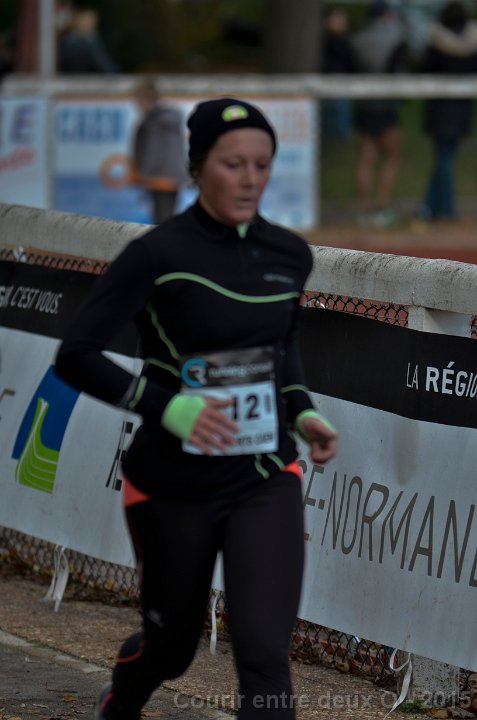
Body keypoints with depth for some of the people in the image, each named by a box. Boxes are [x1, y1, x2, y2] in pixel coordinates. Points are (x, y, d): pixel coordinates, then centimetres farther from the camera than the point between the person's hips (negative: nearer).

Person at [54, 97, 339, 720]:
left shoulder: (289, 254, 1)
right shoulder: (158, 254, -14)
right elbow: (76, 356, -14)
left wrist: (301, 412, 3)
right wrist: (165, 406, -26)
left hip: (264, 482, 3)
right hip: (174, 488, -3)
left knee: (265, 655, -13)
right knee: (172, 647, 16)